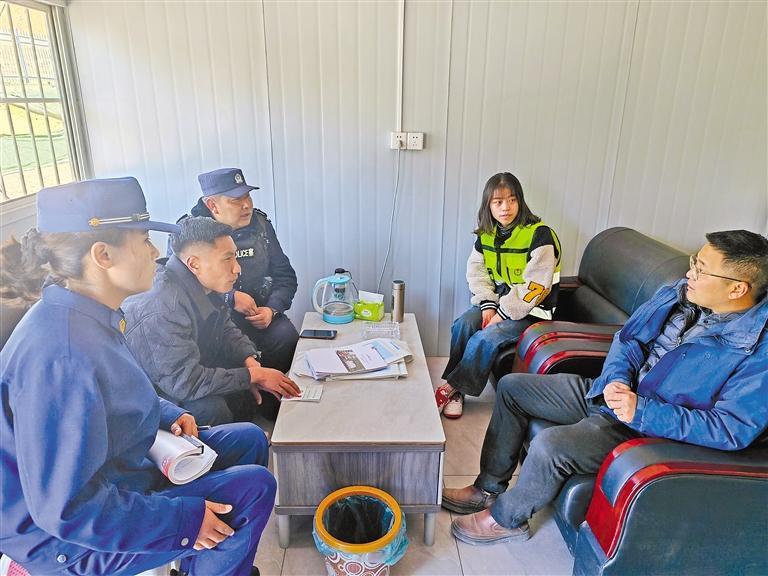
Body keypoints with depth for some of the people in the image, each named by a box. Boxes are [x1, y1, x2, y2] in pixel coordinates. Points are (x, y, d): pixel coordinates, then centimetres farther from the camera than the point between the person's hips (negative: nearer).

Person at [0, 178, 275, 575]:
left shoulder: (93, 317, -3)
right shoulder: (61, 359, -34)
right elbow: (67, 511, -31)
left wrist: (166, 414, 1)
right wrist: (185, 519, -24)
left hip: (120, 468, 9)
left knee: (249, 439, 11)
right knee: (254, 487, -16)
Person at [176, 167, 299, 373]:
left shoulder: (260, 223, 8)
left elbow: (284, 274, 11)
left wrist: (272, 308, -6)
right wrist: (230, 298, -19)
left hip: (259, 314, 4)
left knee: (287, 337, -22)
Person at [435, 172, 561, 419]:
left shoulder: (540, 235, -17)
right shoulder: (486, 234, 3)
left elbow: (534, 287, -21)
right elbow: (476, 272, 4)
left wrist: (503, 314, -19)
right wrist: (487, 305, -12)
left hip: (531, 310, -5)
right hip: (499, 300, 6)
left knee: (486, 338, -27)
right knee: (462, 324, -19)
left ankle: (452, 387, -9)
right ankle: (456, 392, -11)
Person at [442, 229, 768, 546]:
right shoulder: (677, 294, -2)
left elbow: (733, 428, -24)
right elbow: (629, 339, 7)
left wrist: (642, 410, -27)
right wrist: (616, 379, -13)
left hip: (652, 426, -7)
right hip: (611, 390, 8)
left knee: (550, 446, -29)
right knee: (511, 387, 5)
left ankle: (506, 519, 3)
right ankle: (490, 487, 18)